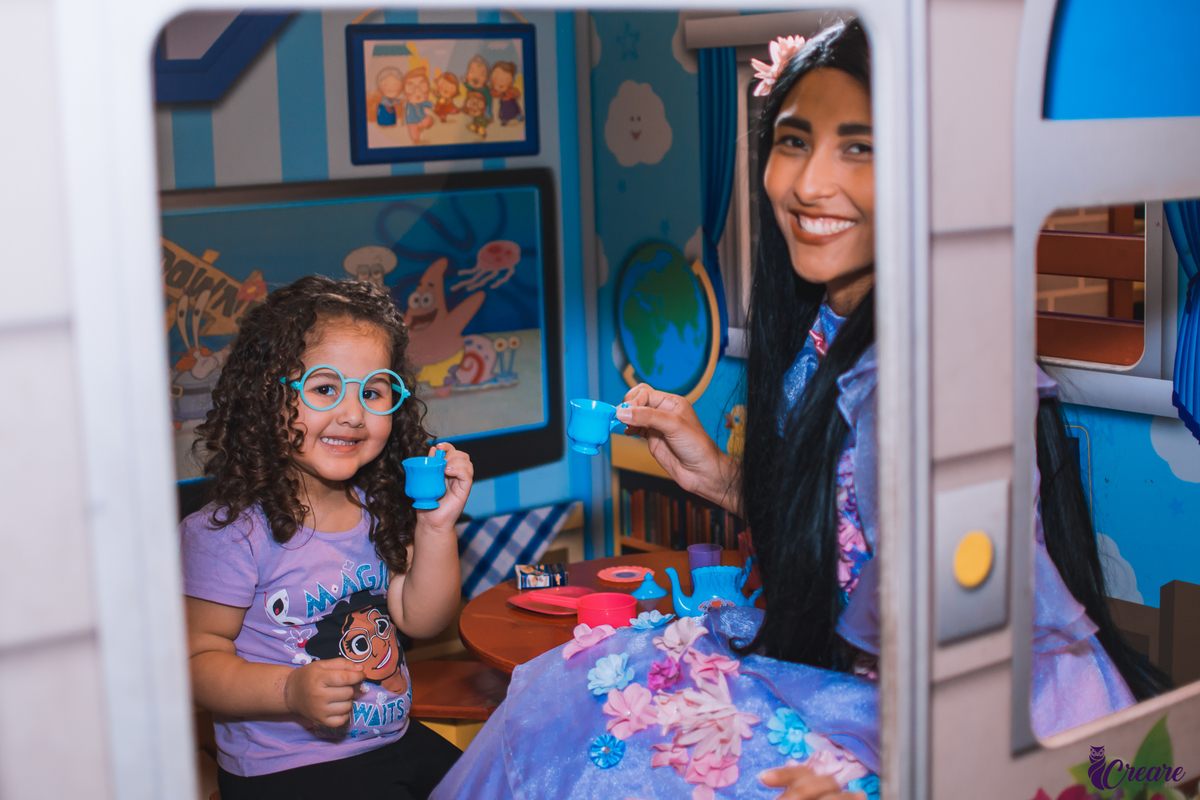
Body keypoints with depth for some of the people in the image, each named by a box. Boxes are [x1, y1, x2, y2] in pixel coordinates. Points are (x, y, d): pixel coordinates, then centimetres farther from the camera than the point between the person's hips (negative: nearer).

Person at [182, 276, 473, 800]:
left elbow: (421, 619, 5)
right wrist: (292, 691, -30)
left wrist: (437, 527, -8)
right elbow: (199, 661, -15)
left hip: (395, 743, 7)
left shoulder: (379, 507, 2)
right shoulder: (232, 531, -18)